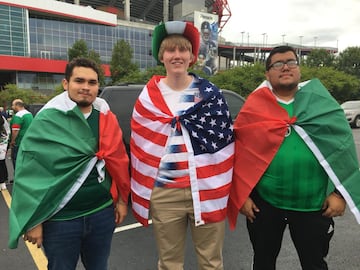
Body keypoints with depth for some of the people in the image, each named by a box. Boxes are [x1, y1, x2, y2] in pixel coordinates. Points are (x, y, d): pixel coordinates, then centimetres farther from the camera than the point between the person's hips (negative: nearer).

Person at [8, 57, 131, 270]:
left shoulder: (106, 117, 0)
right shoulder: (47, 120, -10)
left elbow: (118, 160, 5)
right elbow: (31, 171, -8)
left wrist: (122, 199, 7)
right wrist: (33, 220, -7)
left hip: (102, 213, 4)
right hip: (60, 219, -3)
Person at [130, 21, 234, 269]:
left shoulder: (210, 92, 3)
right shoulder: (149, 95, 3)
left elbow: (225, 137, 2)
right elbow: (141, 146, 6)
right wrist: (142, 192, 5)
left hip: (208, 189, 0)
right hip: (164, 193, 1)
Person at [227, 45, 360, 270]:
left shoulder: (321, 102, 2)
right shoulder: (254, 106, -3)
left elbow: (342, 146, 0)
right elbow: (240, 152, -4)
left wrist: (339, 192, -5)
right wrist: (241, 195, -6)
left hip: (313, 203, 1)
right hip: (263, 202, 0)